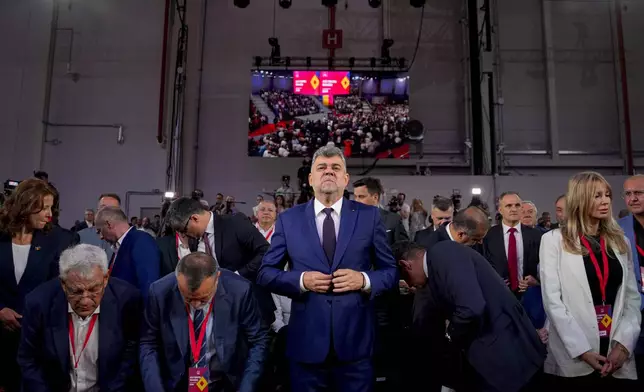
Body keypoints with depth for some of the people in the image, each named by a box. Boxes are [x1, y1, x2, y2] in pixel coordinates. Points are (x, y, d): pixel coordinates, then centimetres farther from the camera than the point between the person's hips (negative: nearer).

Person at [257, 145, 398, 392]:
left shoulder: (369, 216, 1)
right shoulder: (288, 219, 2)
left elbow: (391, 271, 4)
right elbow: (266, 273, 4)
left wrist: (364, 280, -15)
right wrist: (301, 280, -13)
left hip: (355, 340, 0)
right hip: (306, 341, 0)